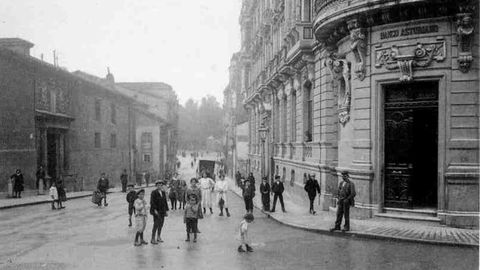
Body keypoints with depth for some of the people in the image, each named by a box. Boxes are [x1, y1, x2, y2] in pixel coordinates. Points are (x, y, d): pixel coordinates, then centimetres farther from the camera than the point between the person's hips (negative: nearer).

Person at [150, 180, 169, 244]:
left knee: (161, 225, 9)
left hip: (162, 211, 6)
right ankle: (153, 239, -3)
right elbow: (152, 202, -12)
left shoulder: (163, 192, 12)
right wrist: (155, 210, -20)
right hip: (156, 211, -6)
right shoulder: (154, 193, -7)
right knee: (156, 224, -9)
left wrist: (166, 210, 12)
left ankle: (158, 237, 22)